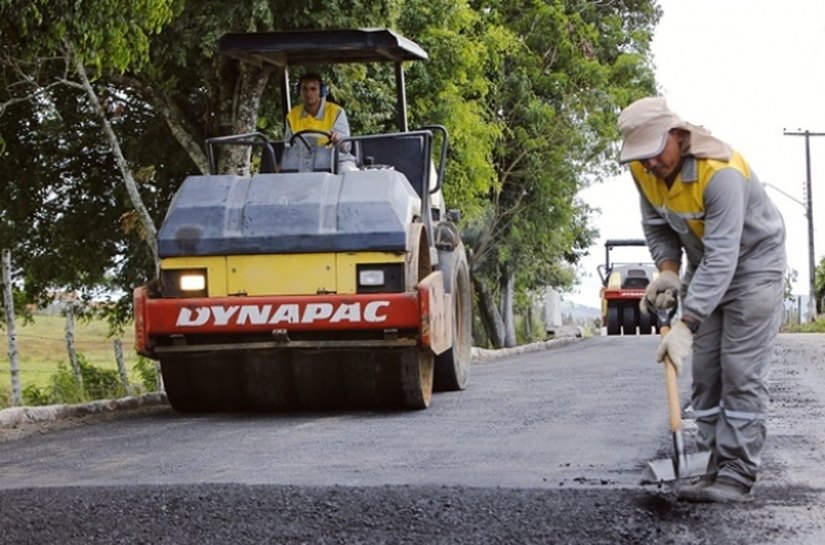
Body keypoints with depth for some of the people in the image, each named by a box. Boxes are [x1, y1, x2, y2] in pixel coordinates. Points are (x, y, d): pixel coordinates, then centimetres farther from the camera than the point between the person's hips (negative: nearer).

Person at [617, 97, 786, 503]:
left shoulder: (720, 172, -35)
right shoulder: (644, 169, -12)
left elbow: (722, 258, -38)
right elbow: (656, 225, 4)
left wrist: (686, 326, -42)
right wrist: (668, 270, -15)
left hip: (753, 263, -7)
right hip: (704, 268, 7)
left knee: (741, 373, -12)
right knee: (704, 373, 3)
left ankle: (737, 474, -10)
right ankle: (718, 468, 7)